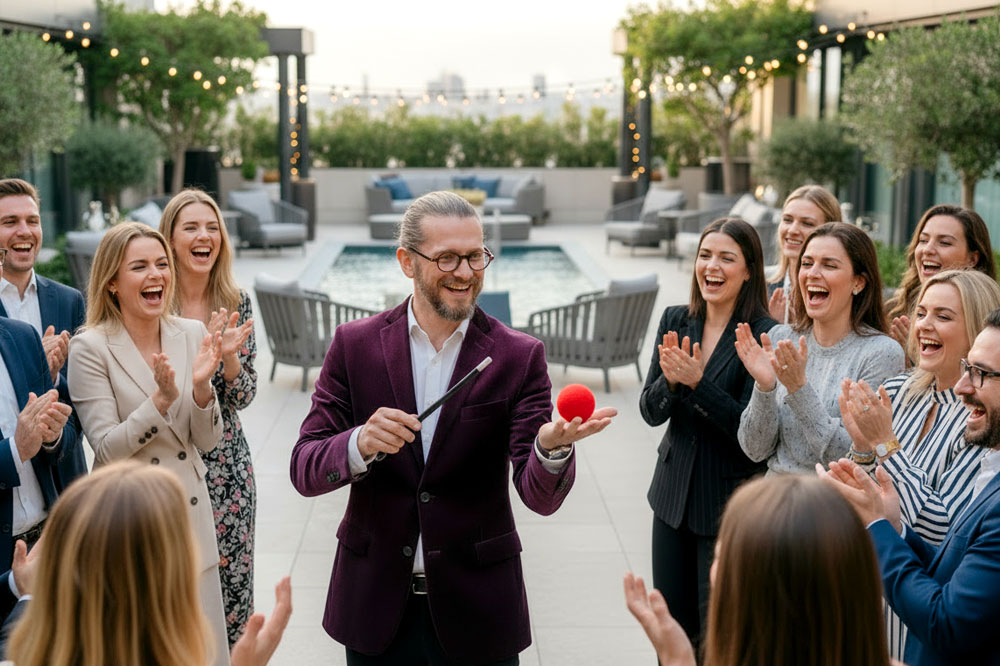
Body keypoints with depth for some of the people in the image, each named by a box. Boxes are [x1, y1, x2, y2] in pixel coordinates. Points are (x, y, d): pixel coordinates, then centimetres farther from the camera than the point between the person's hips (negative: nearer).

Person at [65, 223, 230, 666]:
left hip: (190, 513, 4)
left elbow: (207, 442, 2)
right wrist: (163, 398, -26)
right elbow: (107, 449, -14)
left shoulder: (191, 335, 2)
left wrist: (201, 386, -16)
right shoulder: (90, 348, -10)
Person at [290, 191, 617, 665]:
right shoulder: (354, 345, -3)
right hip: (375, 606, 1)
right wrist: (361, 444, -26)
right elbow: (304, 472, -6)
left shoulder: (519, 356, -6)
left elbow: (540, 496, -12)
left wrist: (553, 446, -33)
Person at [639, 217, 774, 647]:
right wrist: (670, 380, -19)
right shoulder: (675, 321, 2)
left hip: (729, 503, -5)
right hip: (673, 494, 5)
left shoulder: (764, 334, -14)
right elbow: (650, 413, 1)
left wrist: (697, 381, -27)